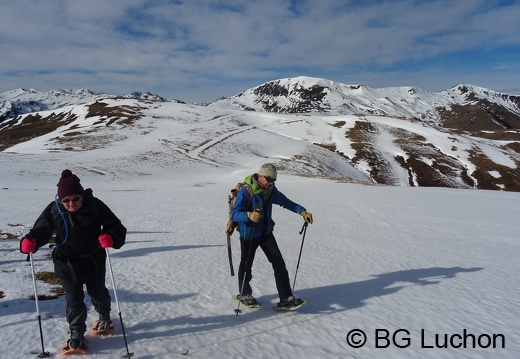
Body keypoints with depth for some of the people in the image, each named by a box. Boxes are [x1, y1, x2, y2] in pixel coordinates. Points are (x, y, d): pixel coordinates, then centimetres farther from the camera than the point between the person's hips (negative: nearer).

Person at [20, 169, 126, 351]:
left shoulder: (95, 206, -22)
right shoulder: (53, 210, -15)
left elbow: (117, 228, -20)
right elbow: (41, 231, -9)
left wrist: (111, 238, -43)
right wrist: (30, 242, -32)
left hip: (94, 261, 0)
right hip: (66, 263, 1)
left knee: (98, 293, 21)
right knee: (73, 299, 6)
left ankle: (104, 317, 50)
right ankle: (77, 333, 29)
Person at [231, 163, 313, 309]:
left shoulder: (271, 190, 0)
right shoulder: (245, 191, -20)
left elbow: (285, 202, 12)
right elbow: (235, 214, -26)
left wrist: (303, 211, -1)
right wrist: (249, 215, -47)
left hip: (266, 233, 5)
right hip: (249, 235, -5)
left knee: (279, 263, -3)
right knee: (246, 265, 11)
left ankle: (286, 297, 4)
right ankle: (244, 294, 34)